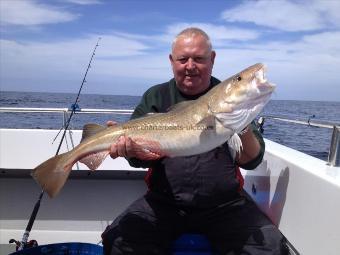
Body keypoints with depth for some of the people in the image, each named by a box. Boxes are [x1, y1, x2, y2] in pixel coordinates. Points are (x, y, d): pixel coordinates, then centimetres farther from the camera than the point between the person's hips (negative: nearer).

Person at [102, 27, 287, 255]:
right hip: (164, 202, 0)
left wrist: (246, 131, -23)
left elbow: (252, 161, -2)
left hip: (225, 204, 1)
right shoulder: (156, 98, 4)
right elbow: (142, 156, -1)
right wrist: (131, 150, -25)